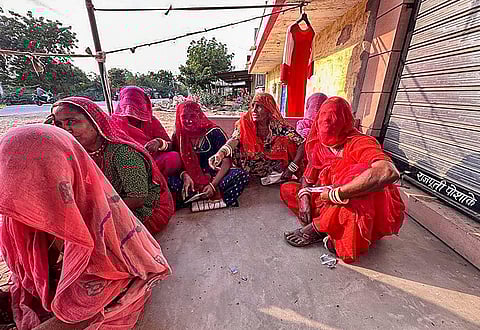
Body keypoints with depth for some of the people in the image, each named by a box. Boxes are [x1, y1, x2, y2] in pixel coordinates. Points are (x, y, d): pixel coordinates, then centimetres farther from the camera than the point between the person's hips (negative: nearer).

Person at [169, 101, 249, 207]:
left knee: (242, 175, -30)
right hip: (192, 177, 2)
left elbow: (226, 161, -11)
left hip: (216, 175, -1)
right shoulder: (178, 136, 3)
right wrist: (185, 176, -17)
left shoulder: (214, 132, -7)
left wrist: (213, 185, -21)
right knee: (169, 181, -28)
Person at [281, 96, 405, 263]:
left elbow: (390, 172, -41)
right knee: (287, 189, 0)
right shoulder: (320, 146, 0)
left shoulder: (359, 143, -21)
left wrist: (336, 194, -35)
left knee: (361, 171, -35)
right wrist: (304, 198, -11)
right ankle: (329, 229, -13)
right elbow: (308, 179, 9)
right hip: (330, 206, 6)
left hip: (366, 212, -6)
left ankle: (315, 229, -21)